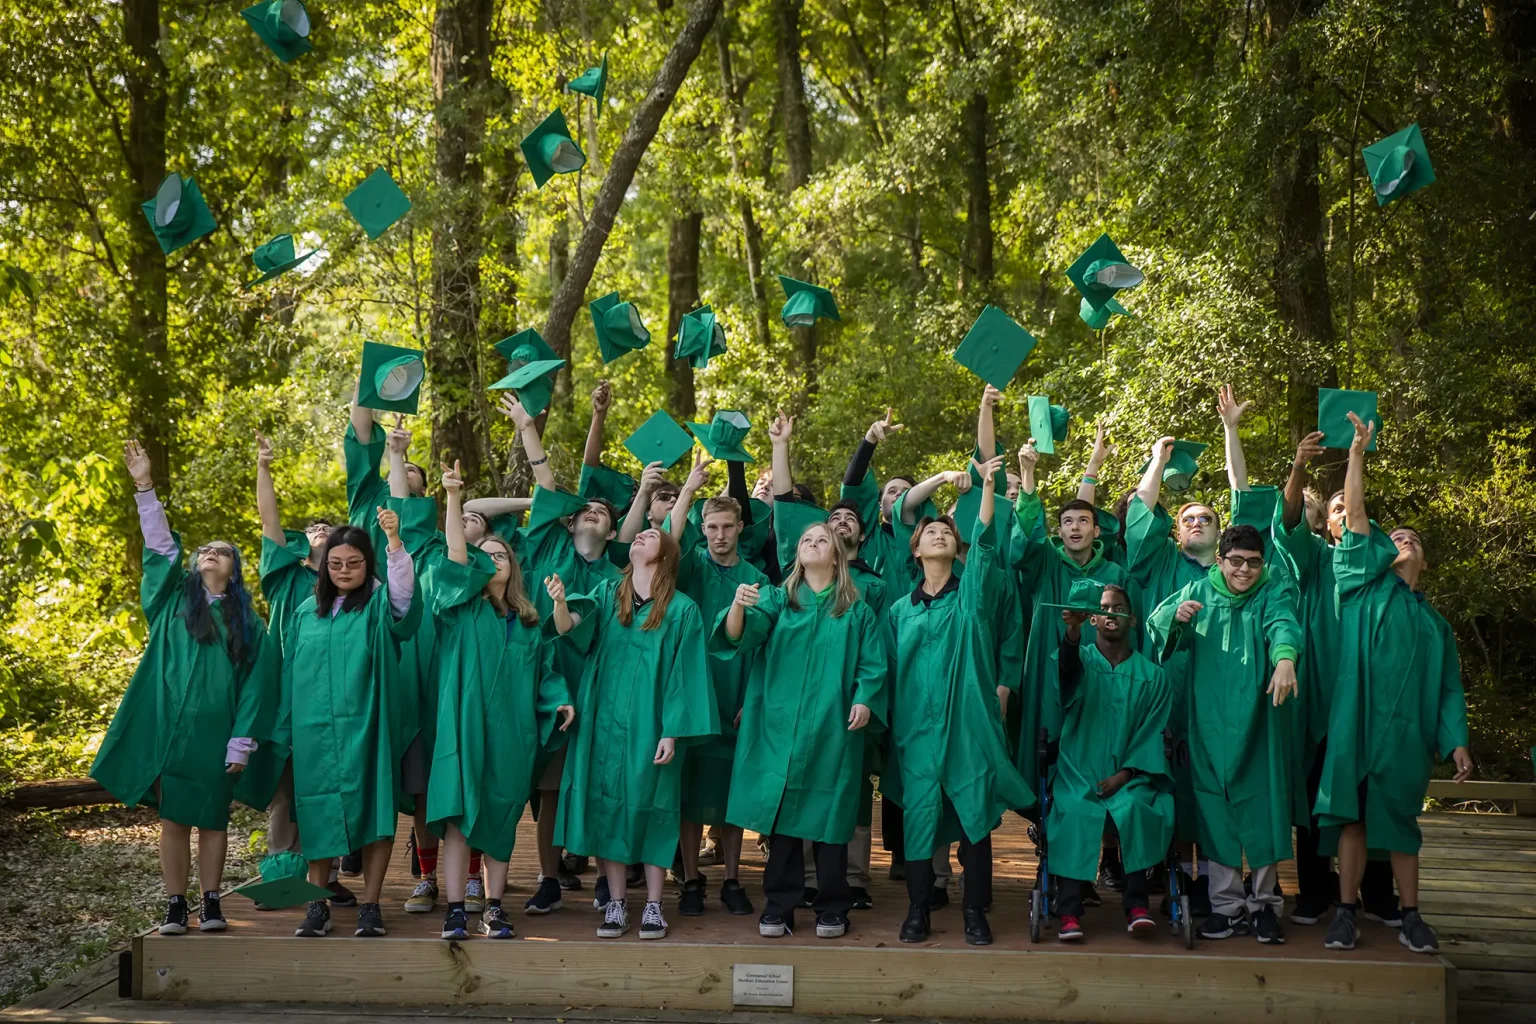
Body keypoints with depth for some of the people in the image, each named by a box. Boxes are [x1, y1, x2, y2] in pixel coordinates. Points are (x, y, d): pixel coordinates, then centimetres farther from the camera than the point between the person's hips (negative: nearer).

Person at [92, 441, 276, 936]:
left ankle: (211, 903, 11)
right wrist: (145, 487, -7)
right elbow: (160, 546, 2)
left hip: (216, 733, 0)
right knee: (172, 817, 2)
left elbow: (254, 686, 3)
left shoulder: (247, 623, 8)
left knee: (212, 818, 3)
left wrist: (241, 744, -5)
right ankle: (175, 907, 7)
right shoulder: (173, 601, 11)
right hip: (169, 727, 1)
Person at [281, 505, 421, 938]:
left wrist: (394, 539, -36)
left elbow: (404, 588, -20)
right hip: (316, 729, 3)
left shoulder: (379, 605, 3)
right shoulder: (308, 611, 13)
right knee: (318, 814, 3)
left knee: (373, 810, -3)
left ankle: (370, 905, 3)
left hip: (367, 728, -3)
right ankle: (317, 906, 11)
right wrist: (287, 730, 11)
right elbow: (291, 671, 15)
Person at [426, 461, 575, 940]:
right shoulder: (462, 608, 5)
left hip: (511, 731, 3)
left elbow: (544, 669, 18)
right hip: (464, 725, -3)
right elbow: (456, 554, -9)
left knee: (500, 820, 6)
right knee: (458, 816, -7)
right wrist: (453, 496, -20)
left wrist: (560, 699, -2)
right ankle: (456, 910, -5)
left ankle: (494, 908, 11)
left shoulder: (527, 621, 15)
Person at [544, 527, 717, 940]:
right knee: (608, 806, 4)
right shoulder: (607, 594, 7)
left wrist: (672, 732, -11)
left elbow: (683, 674, -4)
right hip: (605, 721, 3)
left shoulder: (682, 609, -1)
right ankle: (616, 903, 12)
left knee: (650, 808, 1)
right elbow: (570, 625, -10)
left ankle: (653, 906, 10)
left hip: (650, 726, -3)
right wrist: (561, 603, -32)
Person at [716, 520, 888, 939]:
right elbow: (739, 636, -9)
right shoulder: (777, 599, 9)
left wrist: (864, 700, -13)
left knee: (828, 815, 2)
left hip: (833, 729, 0)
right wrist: (739, 606, -31)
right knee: (782, 811, 1)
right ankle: (778, 908, 9)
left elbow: (872, 665, 6)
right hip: (781, 726, 0)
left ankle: (832, 909, 12)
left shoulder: (857, 611, 11)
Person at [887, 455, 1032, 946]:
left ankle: (975, 911, 7)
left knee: (974, 813, -1)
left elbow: (985, 544, -8)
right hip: (917, 725, 1)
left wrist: (988, 486, -18)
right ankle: (917, 909, 10)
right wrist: (891, 725, 6)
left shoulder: (971, 594, 8)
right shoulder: (900, 609, 13)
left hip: (969, 722, -1)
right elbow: (890, 670, 14)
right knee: (919, 812, 0)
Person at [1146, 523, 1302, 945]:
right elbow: (1156, 628, 2)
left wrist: (1285, 658, -42)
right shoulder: (1198, 593, 11)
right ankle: (1226, 906, 11)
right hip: (1210, 723, 2)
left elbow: (1283, 625, -19)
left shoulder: (1274, 594, 2)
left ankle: (1264, 903, 13)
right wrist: (1175, 615, -22)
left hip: (1258, 720, -2)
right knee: (1215, 810, 2)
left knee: (1263, 806, -1)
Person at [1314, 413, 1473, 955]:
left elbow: (1449, 687, 14)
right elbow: (1355, 517, 4)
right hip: (1357, 722, -2)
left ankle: (1410, 916, 13)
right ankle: (1346, 911, 4)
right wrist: (1358, 453, -1)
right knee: (1352, 815, -2)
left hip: (1408, 728, 2)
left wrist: (1456, 741, 2)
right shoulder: (1364, 586, 12)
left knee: (1399, 820, 5)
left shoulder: (1435, 624, 19)